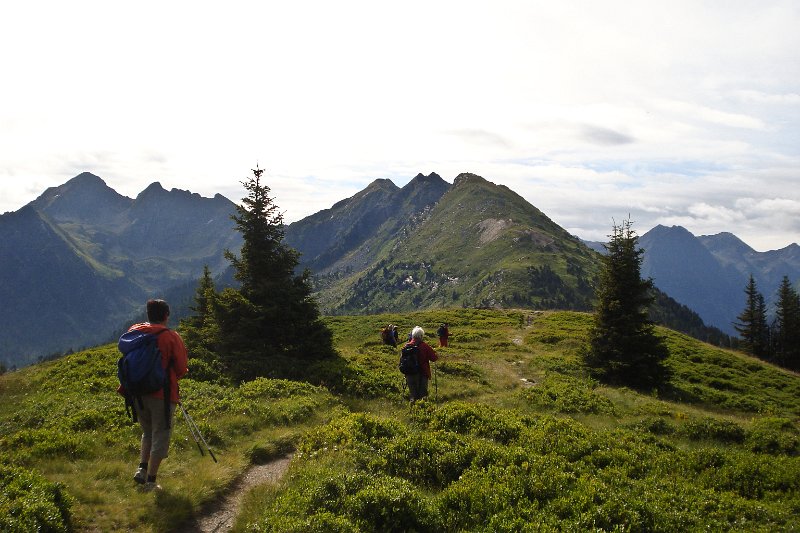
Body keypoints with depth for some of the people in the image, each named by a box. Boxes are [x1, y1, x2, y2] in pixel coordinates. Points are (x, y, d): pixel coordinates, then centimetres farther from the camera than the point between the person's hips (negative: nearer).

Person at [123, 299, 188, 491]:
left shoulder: (133, 331, 3)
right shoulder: (171, 337, -10)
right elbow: (181, 369, -8)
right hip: (162, 393, -5)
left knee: (148, 432, 24)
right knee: (160, 436, 5)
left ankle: (142, 469, 10)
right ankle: (151, 481, 7)